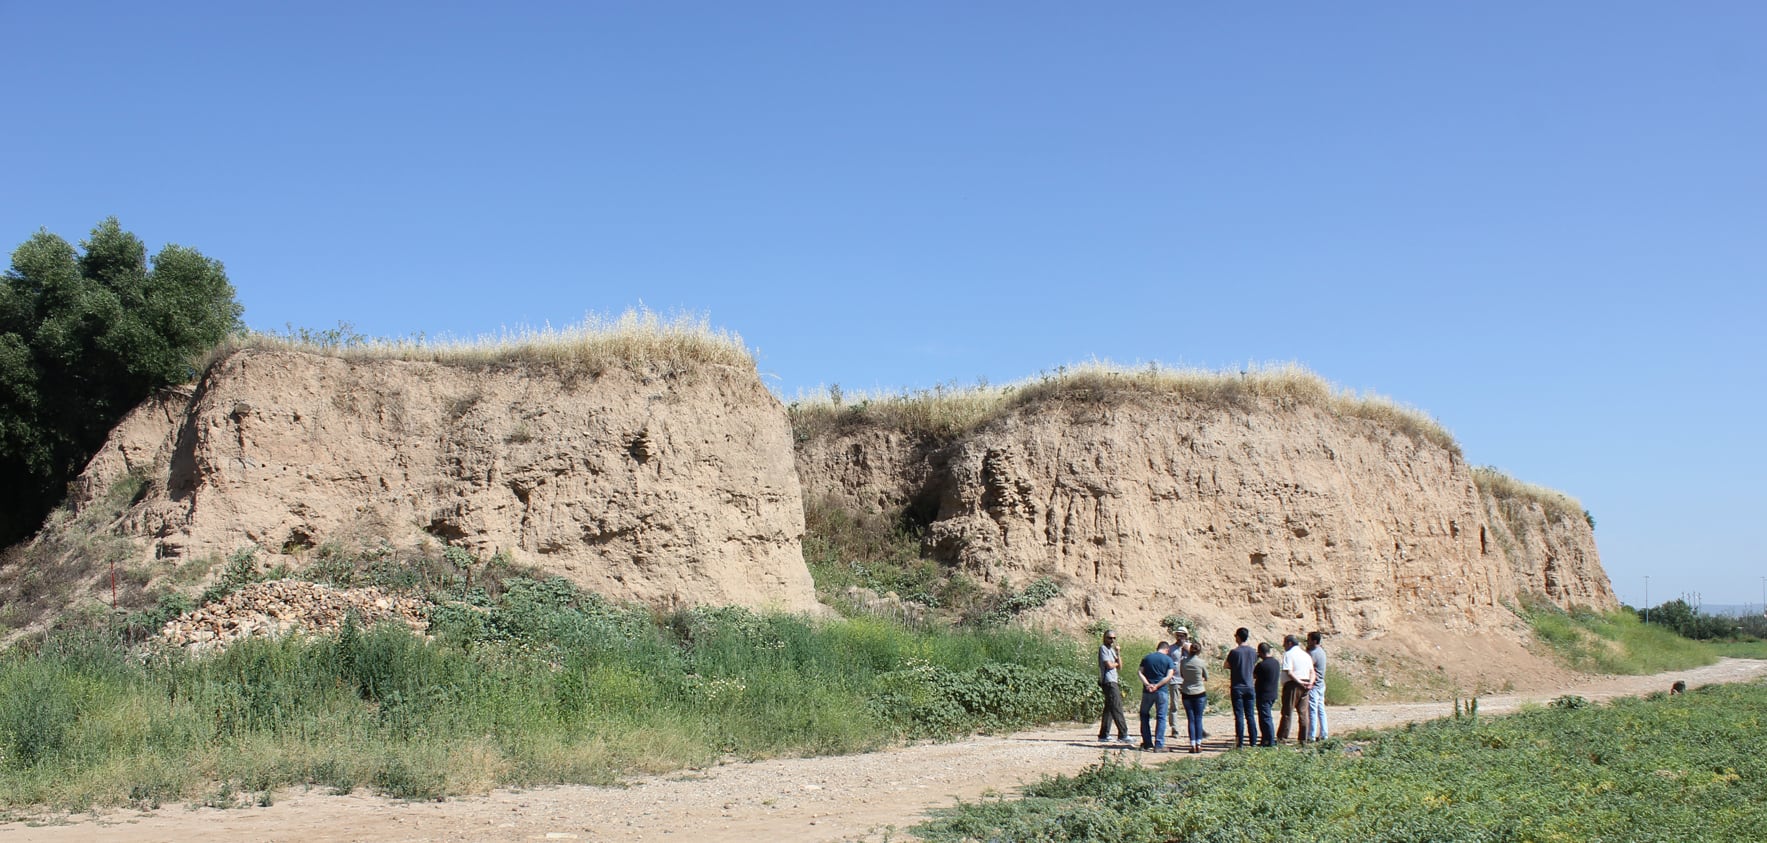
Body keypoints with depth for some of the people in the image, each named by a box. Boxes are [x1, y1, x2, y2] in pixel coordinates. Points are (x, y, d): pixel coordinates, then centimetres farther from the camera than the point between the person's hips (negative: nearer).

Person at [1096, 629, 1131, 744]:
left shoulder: (1112, 649, 20)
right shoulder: (1103, 648, -7)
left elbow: (1119, 666, 13)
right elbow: (1109, 665, -15)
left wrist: (1118, 653, 2)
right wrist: (1116, 663, 5)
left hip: (1113, 682, 10)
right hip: (1108, 682, -10)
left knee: (1109, 708, 12)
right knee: (1117, 708, -13)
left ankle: (1103, 735, 16)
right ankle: (1123, 735, -16)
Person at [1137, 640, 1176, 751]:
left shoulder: (1146, 658, 7)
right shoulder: (1168, 659, 0)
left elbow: (1140, 672, -3)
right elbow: (1169, 676, -11)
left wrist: (1147, 684, -12)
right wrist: (1157, 686, -12)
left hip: (1147, 691, 2)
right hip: (1161, 691, -2)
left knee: (1144, 715, 17)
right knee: (1161, 717, 3)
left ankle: (1147, 743, 17)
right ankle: (1159, 745, -2)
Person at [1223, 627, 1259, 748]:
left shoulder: (1234, 652, -12)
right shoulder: (1253, 652, 3)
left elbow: (1226, 665, 0)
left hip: (1237, 687, -4)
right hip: (1250, 687, 4)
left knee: (1239, 716, -1)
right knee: (1250, 715, 9)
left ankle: (1240, 742, -2)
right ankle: (1253, 741, 10)